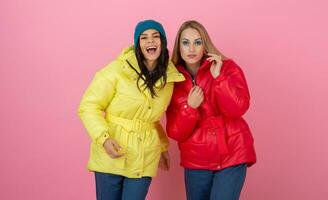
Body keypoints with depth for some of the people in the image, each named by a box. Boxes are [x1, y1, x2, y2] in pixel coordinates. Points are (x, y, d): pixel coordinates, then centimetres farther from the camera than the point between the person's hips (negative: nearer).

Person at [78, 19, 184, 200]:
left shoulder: (168, 77, 4)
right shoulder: (117, 70, -13)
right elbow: (88, 107, -11)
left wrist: (163, 145, 19)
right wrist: (104, 138, -23)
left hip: (144, 160, 3)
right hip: (111, 156, -3)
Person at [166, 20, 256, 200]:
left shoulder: (228, 68, -3)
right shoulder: (173, 79, 2)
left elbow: (238, 109, -18)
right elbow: (174, 133, -3)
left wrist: (218, 76, -23)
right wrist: (190, 107, -18)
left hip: (231, 156, -2)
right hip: (196, 160, 3)